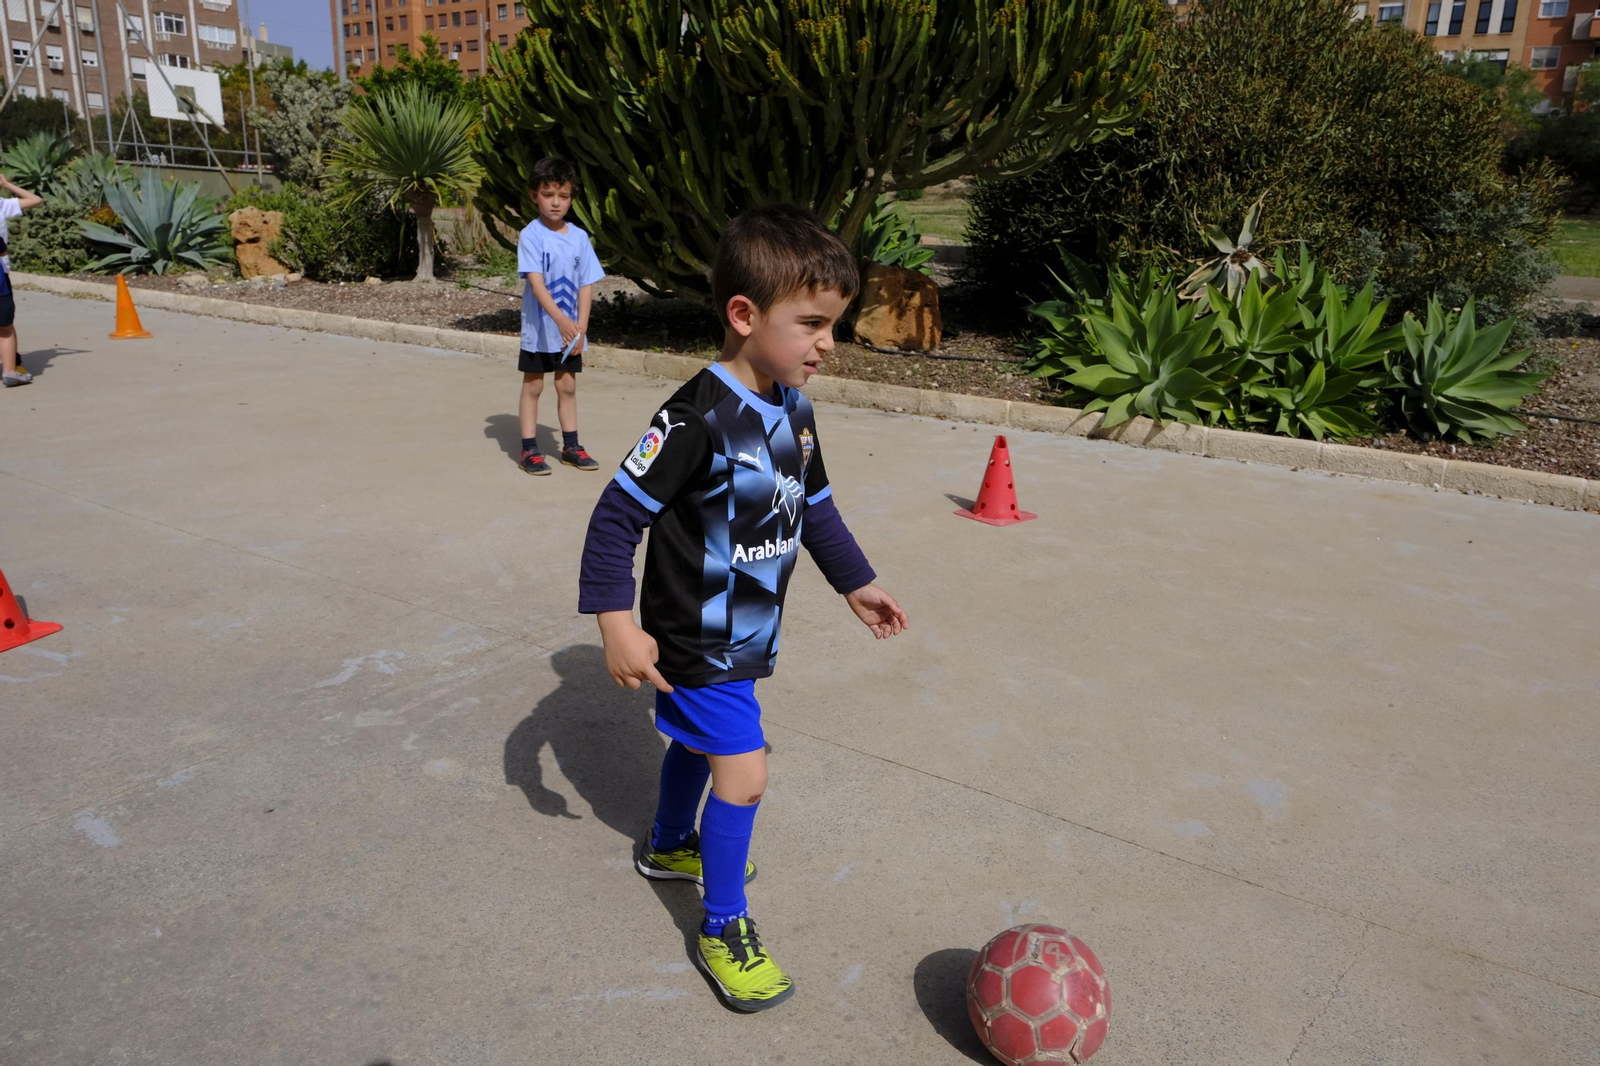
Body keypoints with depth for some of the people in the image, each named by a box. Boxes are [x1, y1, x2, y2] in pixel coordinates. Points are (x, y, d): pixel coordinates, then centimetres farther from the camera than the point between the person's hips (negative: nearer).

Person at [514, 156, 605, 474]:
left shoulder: (579, 237, 2)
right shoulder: (531, 235, -11)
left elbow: (586, 286, 2)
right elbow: (536, 282, -21)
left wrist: (581, 327, -6)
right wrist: (560, 319, -33)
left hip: (571, 331, 4)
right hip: (538, 329, -4)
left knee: (567, 386, 12)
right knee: (533, 387, 5)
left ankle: (571, 446, 23)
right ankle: (529, 450, 12)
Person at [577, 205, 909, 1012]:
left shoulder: (793, 409, 0)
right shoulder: (698, 418, -27)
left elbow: (814, 506, 13)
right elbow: (617, 516, -24)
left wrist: (855, 583, 18)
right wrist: (617, 625, -26)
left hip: (746, 635, 8)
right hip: (695, 643, -8)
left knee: (698, 741, 26)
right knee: (743, 772, -5)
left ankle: (668, 846, 51)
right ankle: (723, 929, 15)